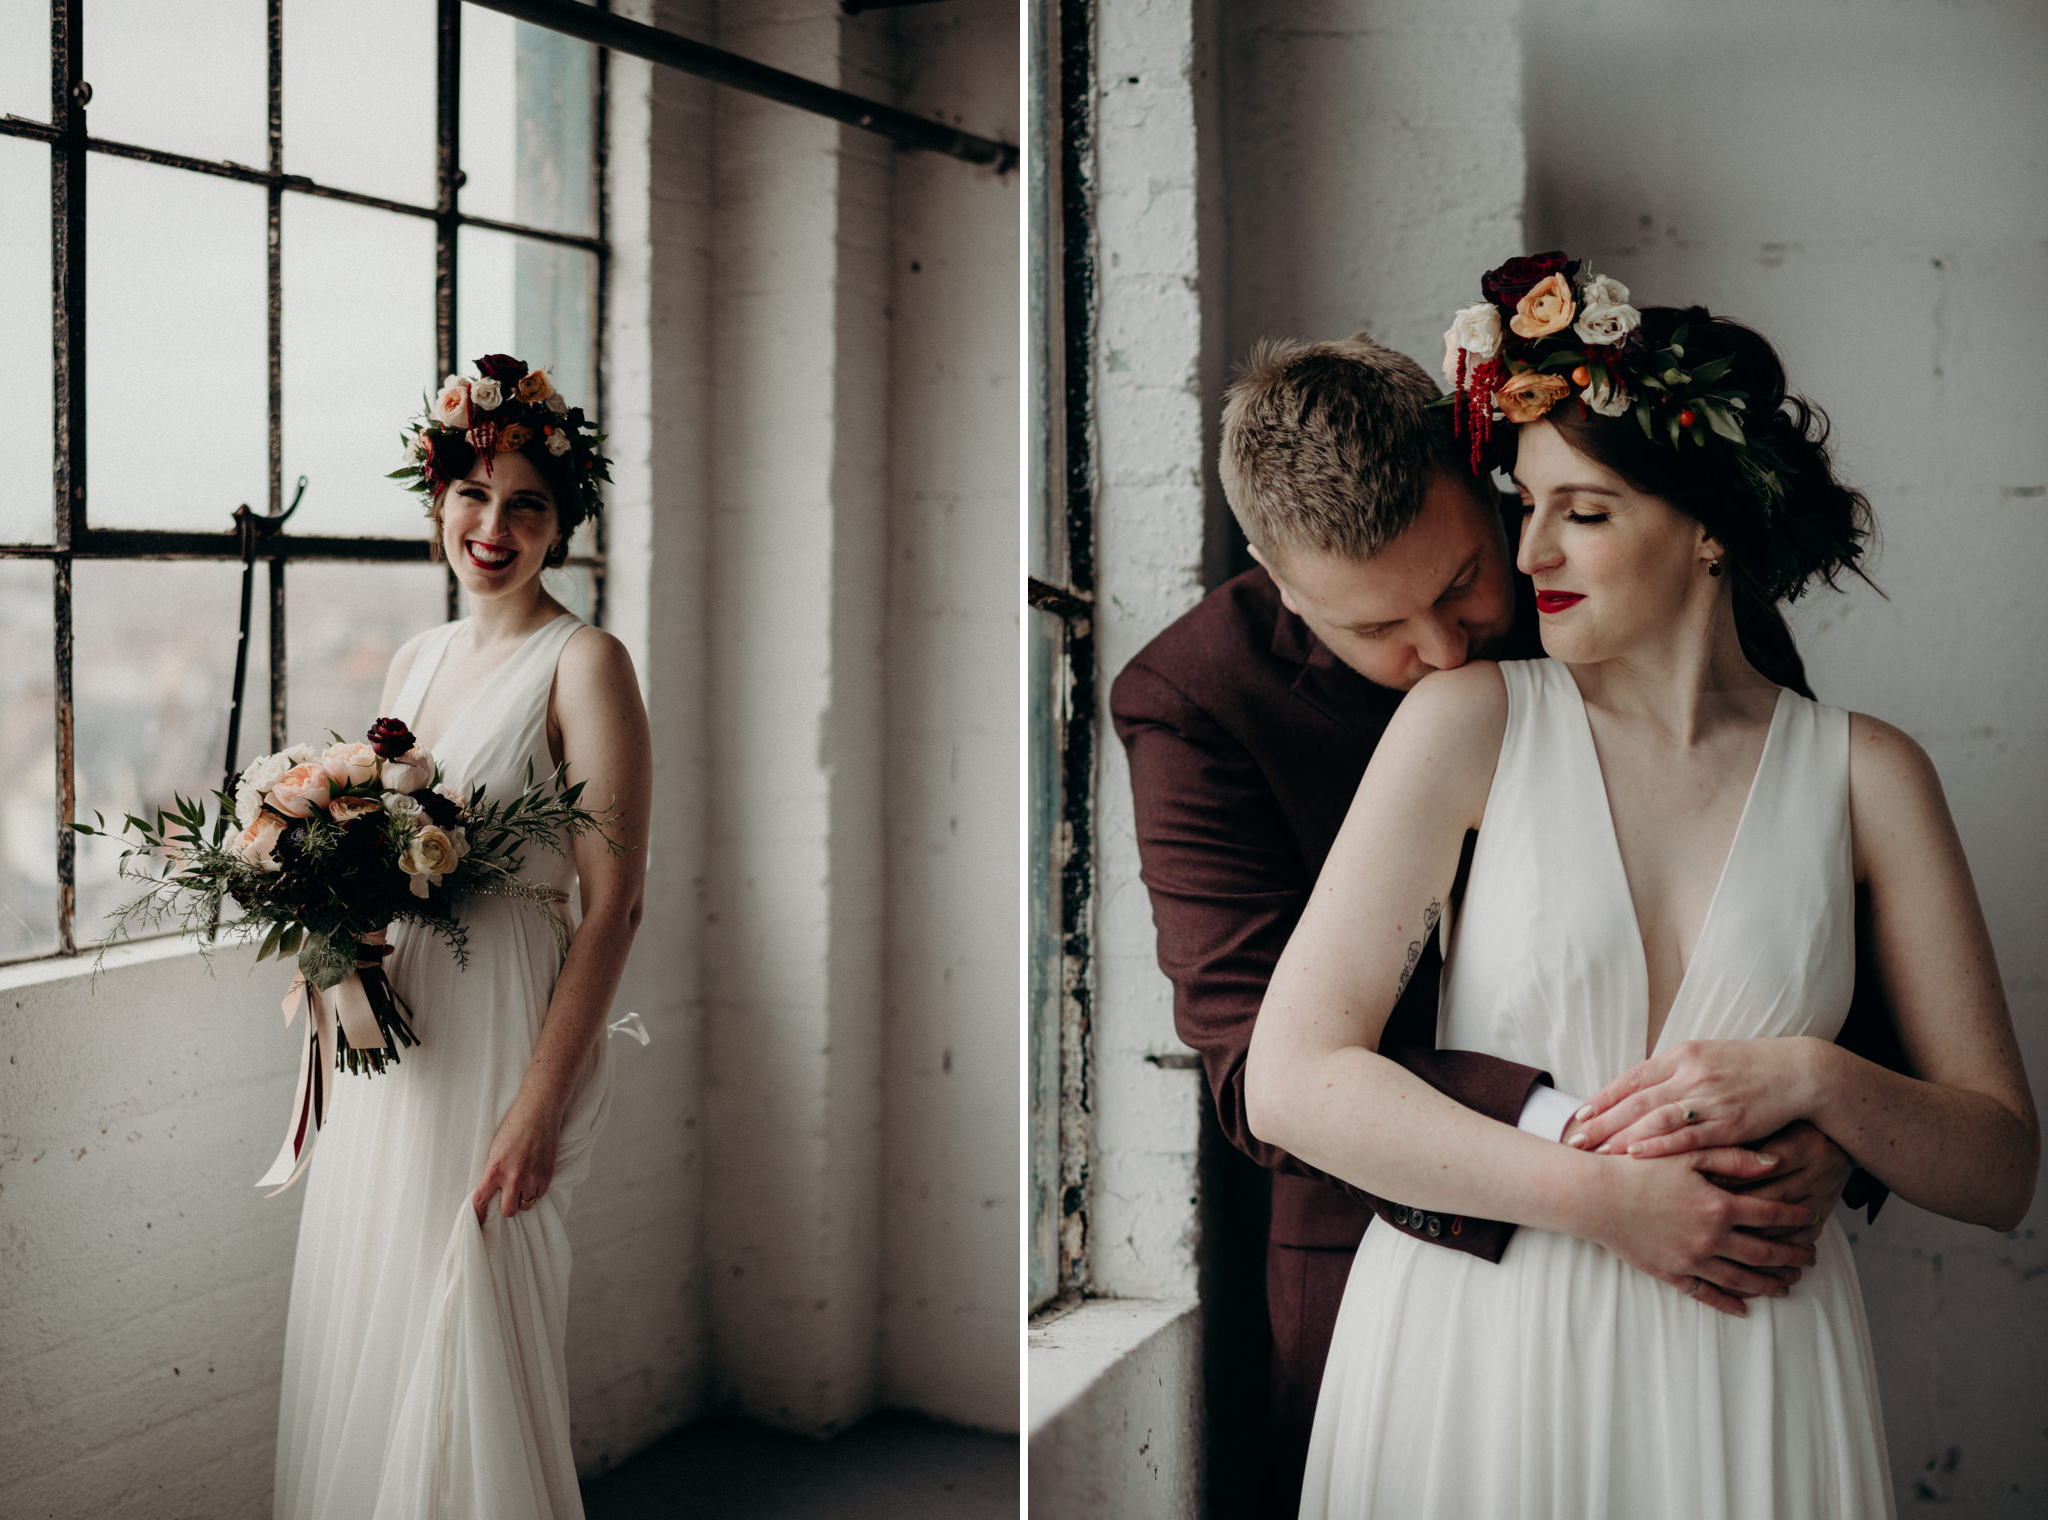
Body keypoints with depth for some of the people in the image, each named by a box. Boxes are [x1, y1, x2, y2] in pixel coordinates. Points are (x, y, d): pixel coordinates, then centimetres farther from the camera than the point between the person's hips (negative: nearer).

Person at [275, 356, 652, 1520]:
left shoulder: (583, 663, -11)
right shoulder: (415, 661, 12)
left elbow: (614, 905, -16)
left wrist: (538, 1108, -20)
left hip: (496, 1043, -7)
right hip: (386, 1041, 7)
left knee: (468, 1342, 1)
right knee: (361, 1327, 15)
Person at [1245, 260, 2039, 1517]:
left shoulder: (1863, 774, 1)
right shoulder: (1472, 719, -4)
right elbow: (1293, 1079, -11)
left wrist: (1815, 1080, -16)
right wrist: (1603, 1196, -15)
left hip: (1743, 1382, 1)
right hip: (1472, 1352, -1)